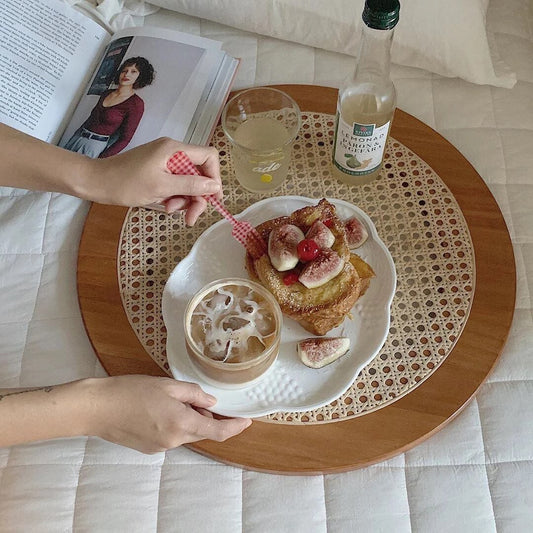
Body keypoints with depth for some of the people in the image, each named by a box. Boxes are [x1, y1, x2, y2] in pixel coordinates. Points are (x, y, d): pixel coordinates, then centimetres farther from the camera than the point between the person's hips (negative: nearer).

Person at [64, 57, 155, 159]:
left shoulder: (136, 104, -13)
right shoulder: (106, 93, 7)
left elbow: (125, 139, -13)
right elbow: (91, 118, 17)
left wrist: (100, 160, -15)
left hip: (95, 145, -6)